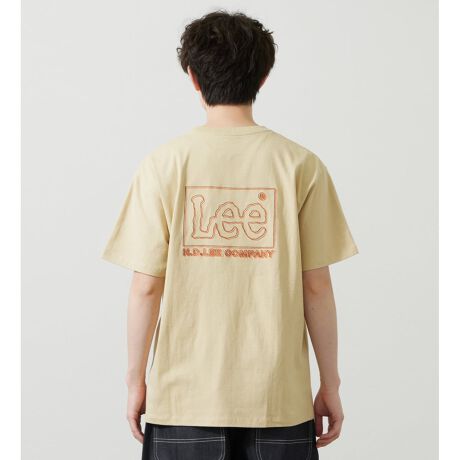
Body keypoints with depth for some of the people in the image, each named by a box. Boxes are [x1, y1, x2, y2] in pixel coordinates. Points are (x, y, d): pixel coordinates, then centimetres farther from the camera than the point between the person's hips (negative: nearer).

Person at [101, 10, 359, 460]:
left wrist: (135, 379, 7)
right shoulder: (301, 165, -5)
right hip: (278, 396, 0)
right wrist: (330, 384, 7)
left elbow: (146, 287, -5)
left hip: (185, 394, 0)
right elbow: (317, 288, -4)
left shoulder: (163, 164, -5)